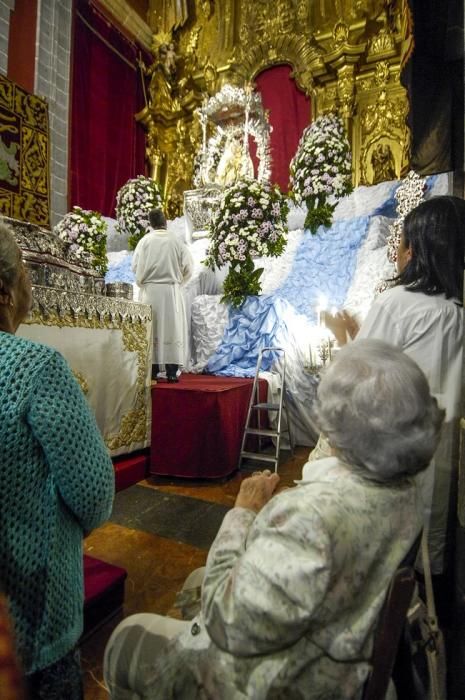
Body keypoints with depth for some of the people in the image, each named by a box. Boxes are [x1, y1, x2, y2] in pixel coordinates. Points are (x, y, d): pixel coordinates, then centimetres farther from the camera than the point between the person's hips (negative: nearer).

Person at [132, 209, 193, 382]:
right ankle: (171, 371, 0)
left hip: (150, 291, 1)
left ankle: (152, 371, 7)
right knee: (172, 329, 3)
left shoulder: (145, 241, -1)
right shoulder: (177, 242, -1)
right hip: (171, 291, 0)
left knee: (151, 330, 6)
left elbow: (135, 266, 0)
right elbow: (188, 268, 0)